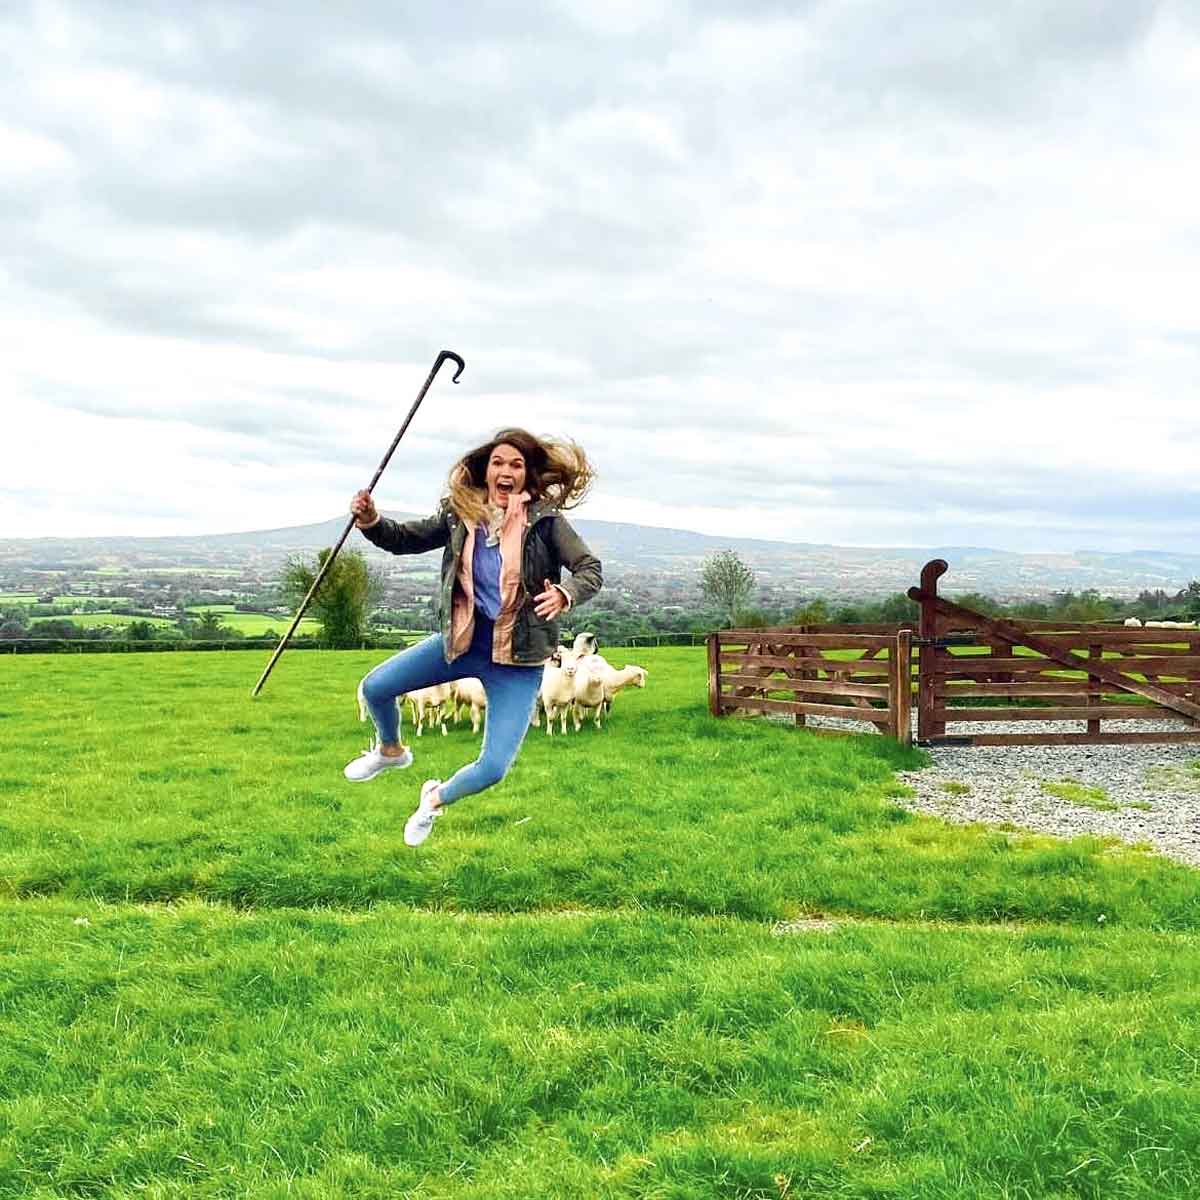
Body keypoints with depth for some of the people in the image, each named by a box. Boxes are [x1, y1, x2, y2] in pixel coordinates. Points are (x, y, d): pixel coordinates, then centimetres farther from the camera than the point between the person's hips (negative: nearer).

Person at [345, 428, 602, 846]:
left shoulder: (544, 518, -13)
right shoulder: (462, 514, -2)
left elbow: (590, 569, -16)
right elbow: (405, 539, 7)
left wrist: (564, 593, -37)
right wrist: (371, 521, -13)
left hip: (517, 660, -3)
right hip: (463, 641, 4)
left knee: (493, 769, -9)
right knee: (375, 687, 3)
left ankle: (436, 799, 26)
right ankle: (391, 751, 37)